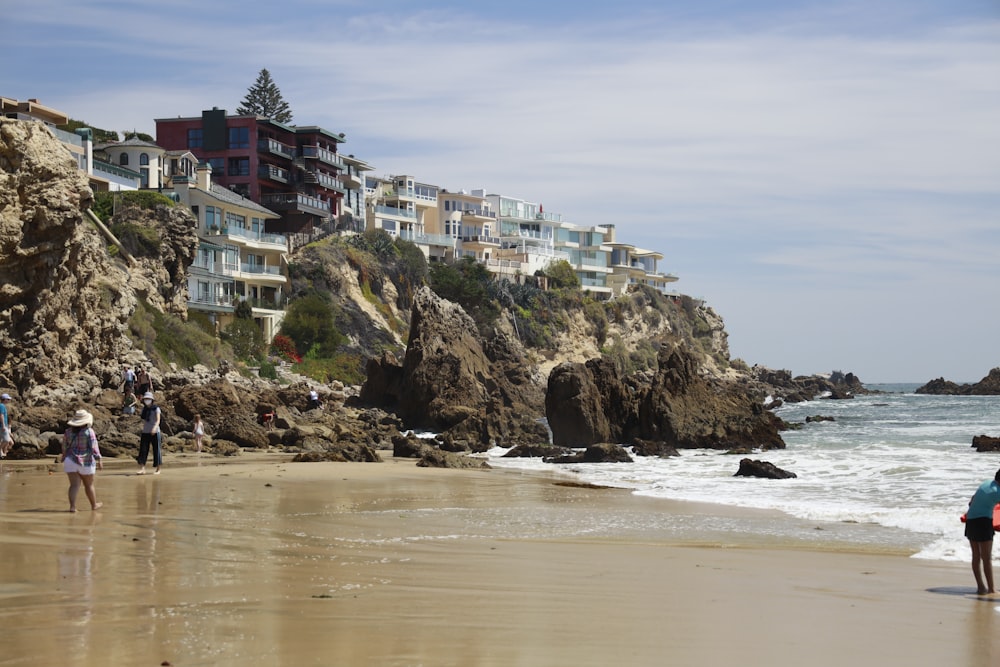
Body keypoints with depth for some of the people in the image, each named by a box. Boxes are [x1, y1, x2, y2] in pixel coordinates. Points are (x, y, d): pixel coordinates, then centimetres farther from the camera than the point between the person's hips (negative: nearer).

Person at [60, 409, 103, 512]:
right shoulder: (89, 432, -12)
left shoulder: (68, 431, 0)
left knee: (74, 485, -1)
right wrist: (99, 461, -8)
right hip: (85, 462, -3)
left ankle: (72, 506, -16)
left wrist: (64, 456, 30)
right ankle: (94, 505, 28)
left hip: (70, 461, 3)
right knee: (89, 484, 13)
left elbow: (64, 447, 12)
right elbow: (94, 448, -14)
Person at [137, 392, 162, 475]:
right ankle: (142, 469, -11)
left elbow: (158, 420, -15)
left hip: (155, 432, -5)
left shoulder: (156, 409, -4)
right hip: (145, 432, 5)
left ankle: (158, 469, 11)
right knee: (143, 450, -7)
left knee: (156, 450, 1)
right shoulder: (144, 409, 11)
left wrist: (155, 428, -33)